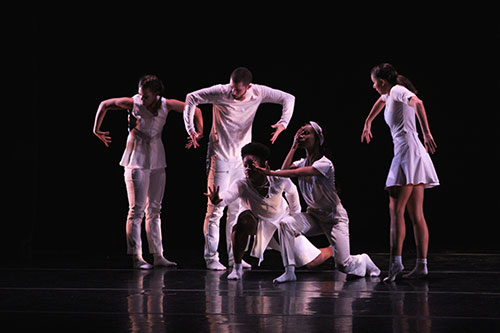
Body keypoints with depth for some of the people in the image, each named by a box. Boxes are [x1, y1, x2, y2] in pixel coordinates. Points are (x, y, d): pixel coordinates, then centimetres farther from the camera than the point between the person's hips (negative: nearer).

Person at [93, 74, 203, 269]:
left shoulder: (166, 105, -4)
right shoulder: (133, 103, -12)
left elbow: (195, 110, 7)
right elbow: (105, 105, 0)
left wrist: (199, 132, -1)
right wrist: (96, 130, 3)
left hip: (157, 161, 5)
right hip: (136, 161, -5)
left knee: (154, 209, 9)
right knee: (137, 209, -9)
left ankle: (158, 256, 13)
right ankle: (136, 257, -8)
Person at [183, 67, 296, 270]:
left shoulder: (258, 93, -5)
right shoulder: (220, 93, -15)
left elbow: (288, 99, 5)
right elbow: (191, 98, -8)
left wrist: (283, 123, -9)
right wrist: (191, 129, -14)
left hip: (243, 157, 4)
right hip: (220, 157, -4)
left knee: (237, 208, 7)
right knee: (216, 208, -7)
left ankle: (234, 257, 14)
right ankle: (211, 257, -3)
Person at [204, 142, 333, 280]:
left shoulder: (279, 180, -26)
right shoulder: (241, 185, -30)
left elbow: (292, 191, -3)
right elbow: (227, 196, -51)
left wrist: (295, 216, 8)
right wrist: (217, 200, -74)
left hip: (283, 221, 1)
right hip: (259, 224, -1)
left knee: (312, 262, 1)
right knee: (244, 219, -39)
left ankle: (331, 250, 40)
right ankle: (237, 268, -24)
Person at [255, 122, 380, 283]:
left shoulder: (324, 163, -20)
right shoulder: (303, 162, 3)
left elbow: (296, 173, -32)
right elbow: (285, 170, -16)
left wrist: (271, 173, -37)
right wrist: (294, 147, -11)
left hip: (334, 217, -6)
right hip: (313, 216, 6)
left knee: (343, 265, -13)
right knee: (285, 224, -25)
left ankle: (363, 261, 24)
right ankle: (289, 271, -20)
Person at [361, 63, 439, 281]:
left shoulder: (398, 90, -5)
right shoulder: (388, 95, 22)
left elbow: (417, 103, -26)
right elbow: (381, 101, 48)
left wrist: (426, 133, -35)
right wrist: (368, 124, 57)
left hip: (408, 150, -9)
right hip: (405, 153, 9)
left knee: (396, 210, -13)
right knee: (416, 215, 4)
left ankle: (395, 261, -18)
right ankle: (421, 265, 2)